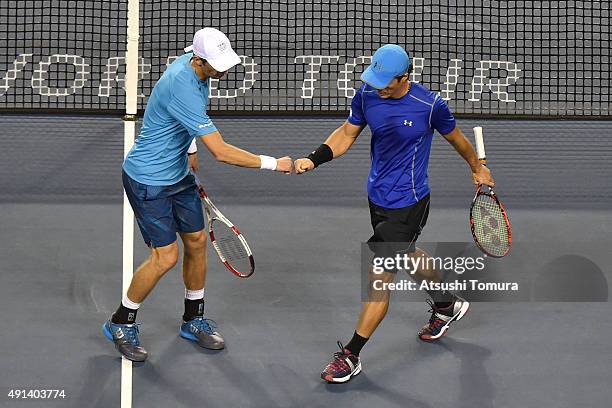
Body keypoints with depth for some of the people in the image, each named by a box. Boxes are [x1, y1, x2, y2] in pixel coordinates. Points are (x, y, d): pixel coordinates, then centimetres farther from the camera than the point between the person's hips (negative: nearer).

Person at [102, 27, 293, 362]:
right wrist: (272, 163, -29)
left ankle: (194, 320, 29)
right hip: (148, 181, -9)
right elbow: (222, 152, -35)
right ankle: (121, 323, 14)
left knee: (197, 241, 12)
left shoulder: (195, 66, -6)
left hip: (177, 173, 9)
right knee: (166, 256, -6)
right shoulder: (182, 90, -35)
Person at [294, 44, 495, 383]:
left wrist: (477, 169, 15)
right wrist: (313, 159, -10)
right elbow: (346, 133, 6)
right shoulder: (367, 95, -8)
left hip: (407, 205, -7)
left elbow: (456, 139, -1)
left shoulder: (429, 105, -21)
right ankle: (447, 305, 54)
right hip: (378, 198, 7)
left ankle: (351, 356, 2)